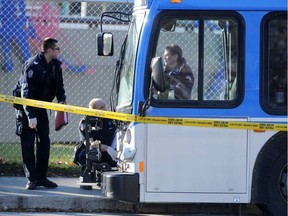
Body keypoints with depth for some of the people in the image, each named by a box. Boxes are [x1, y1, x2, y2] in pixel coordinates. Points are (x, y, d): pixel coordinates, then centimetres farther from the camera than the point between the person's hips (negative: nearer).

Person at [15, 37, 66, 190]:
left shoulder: (55, 65, 0)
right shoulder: (32, 66, -24)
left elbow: (59, 86, 10)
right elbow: (27, 93, -26)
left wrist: (62, 100, -11)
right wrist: (31, 116, -31)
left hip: (41, 108, 8)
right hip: (26, 109, -8)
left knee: (44, 142, 6)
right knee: (28, 144, -5)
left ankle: (41, 177, 12)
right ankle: (31, 179, -4)